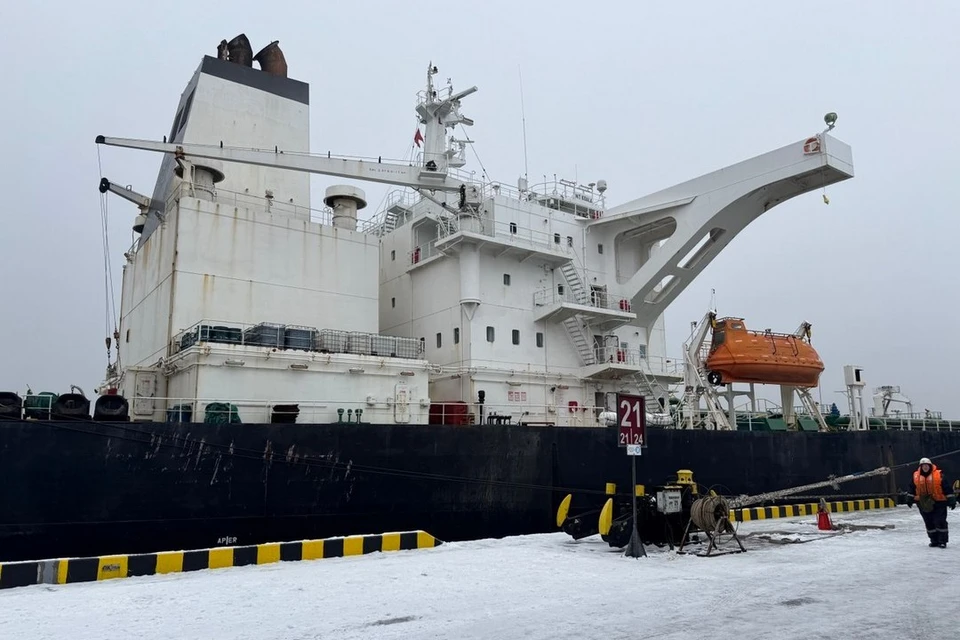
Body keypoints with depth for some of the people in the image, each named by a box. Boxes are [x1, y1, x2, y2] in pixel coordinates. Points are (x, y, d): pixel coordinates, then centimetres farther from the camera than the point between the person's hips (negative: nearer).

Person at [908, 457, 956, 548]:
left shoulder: (938, 475, -8)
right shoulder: (916, 476, 3)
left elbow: (946, 488, -5)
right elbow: (912, 489, 16)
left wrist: (951, 500, -6)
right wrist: (910, 499, 17)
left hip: (938, 503, -4)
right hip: (923, 504, 4)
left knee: (940, 522, -3)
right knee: (929, 523, 10)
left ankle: (942, 541, 7)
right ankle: (934, 540, 21)